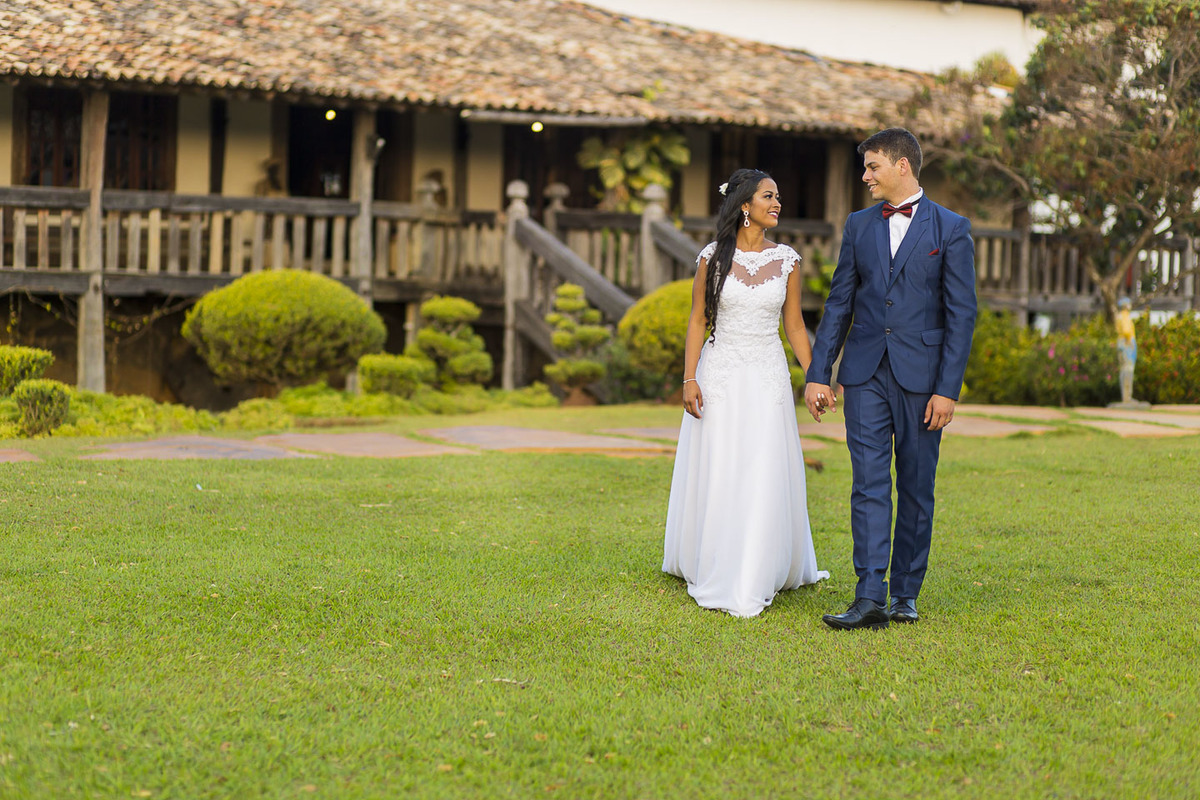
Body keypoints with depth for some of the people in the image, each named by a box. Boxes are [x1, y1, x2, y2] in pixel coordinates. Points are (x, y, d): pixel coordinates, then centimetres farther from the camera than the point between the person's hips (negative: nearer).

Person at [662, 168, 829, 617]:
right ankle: (710, 572, 19)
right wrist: (689, 379, -8)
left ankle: (752, 583, 7)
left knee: (763, 478, -2)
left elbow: (793, 323, 9)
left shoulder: (786, 260, 3)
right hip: (719, 374, -1)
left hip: (767, 378, 1)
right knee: (714, 476, 3)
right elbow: (697, 320, 0)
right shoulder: (713, 258, -2)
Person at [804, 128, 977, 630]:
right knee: (869, 484, -6)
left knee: (916, 489, 5)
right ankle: (870, 599, -9)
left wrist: (948, 388, -10)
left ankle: (905, 593, 16)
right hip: (865, 375, 2)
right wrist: (818, 373, 5)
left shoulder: (950, 229, -1)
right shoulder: (859, 226, 11)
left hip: (920, 377, -2)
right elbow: (839, 304, 11)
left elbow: (961, 313, -4)